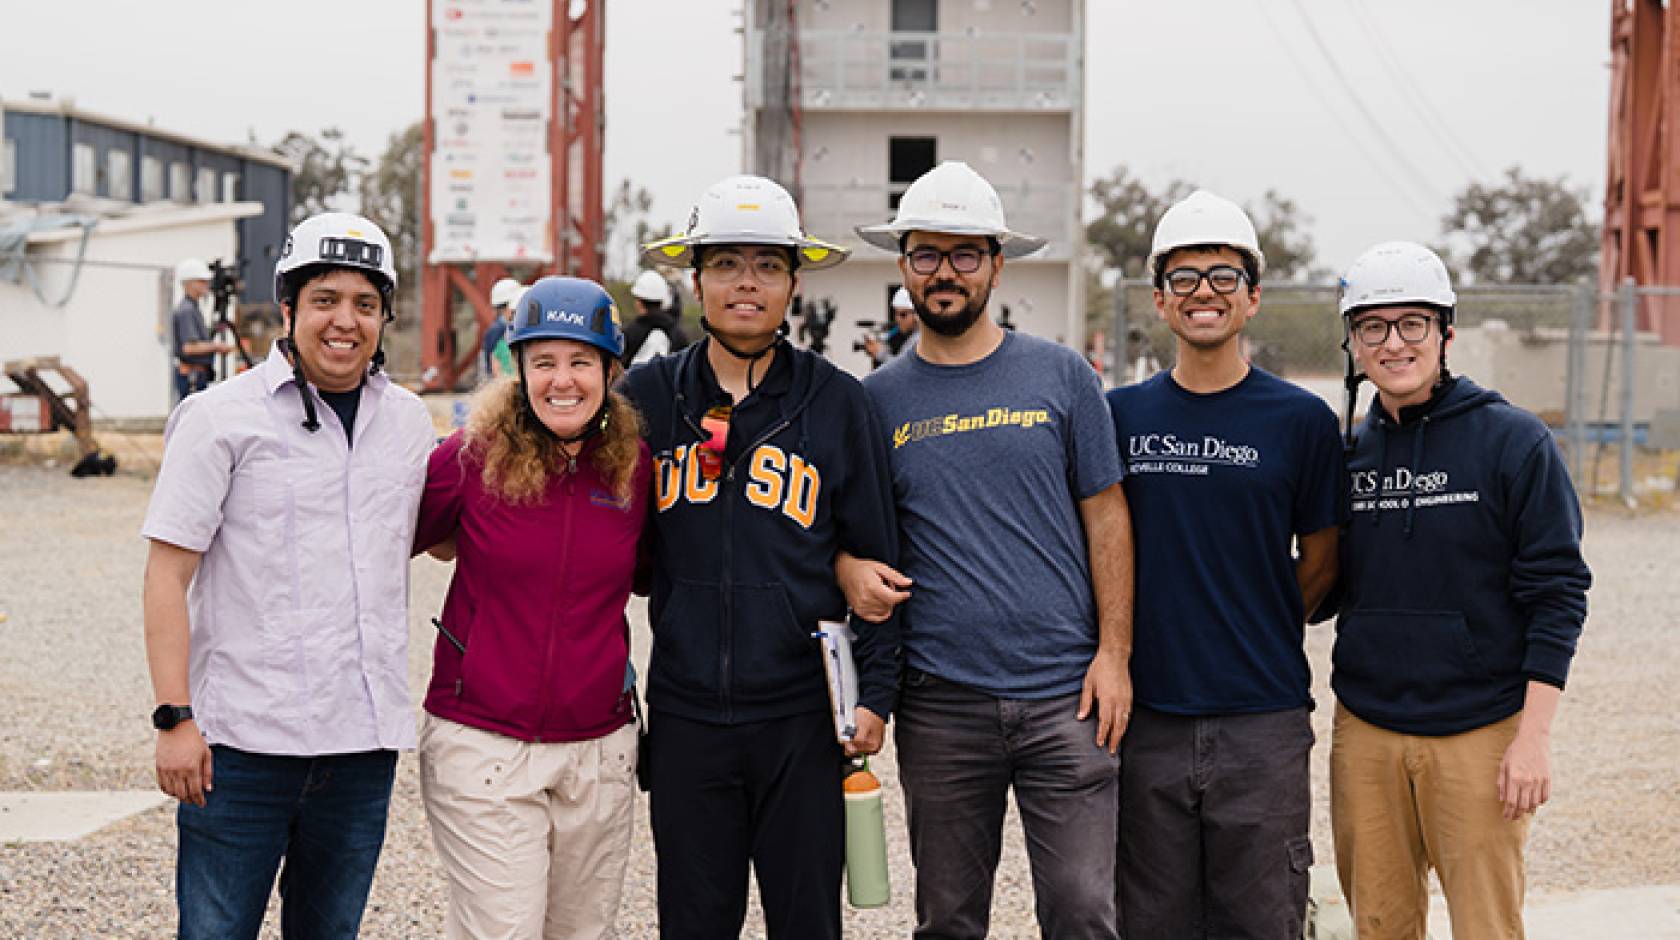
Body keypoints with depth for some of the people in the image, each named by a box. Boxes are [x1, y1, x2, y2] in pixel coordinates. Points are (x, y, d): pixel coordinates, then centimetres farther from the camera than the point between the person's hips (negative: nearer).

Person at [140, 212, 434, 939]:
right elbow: (168, 572, -7)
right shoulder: (222, 417, -4)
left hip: (364, 742, 5)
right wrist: (174, 716, -13)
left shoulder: (408, 422, 10)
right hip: (242, 742, -4)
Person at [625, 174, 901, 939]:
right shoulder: (648, 395, 4)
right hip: (685, 717, 1)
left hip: (803, 717, -1)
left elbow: (875, 558, 3)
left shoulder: (834, 401, 1)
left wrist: (876, 692, -1)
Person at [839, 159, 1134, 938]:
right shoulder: (879, 398, 6)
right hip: (939, 700, 1)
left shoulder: (1061, 376, 3)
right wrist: (850, 569, -9)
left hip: (1065, 696, -1)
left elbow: (1106, 519, 4)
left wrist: (1113, 652, -3)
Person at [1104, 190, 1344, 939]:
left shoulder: (1301, 420, 1)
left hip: (1264, 718, -1)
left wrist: (1250, 633, 5)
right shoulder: (1119, 417, 5)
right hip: (1149, 718, 2)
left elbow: (1319, 566, 8)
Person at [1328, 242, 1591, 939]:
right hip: (1365, 732, 4)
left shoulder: (1514, 442, -5)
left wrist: (1534, 736, -12)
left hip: (1480, 733, -4)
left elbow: (1557, 591, -7)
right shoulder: (1345, 454, 8)